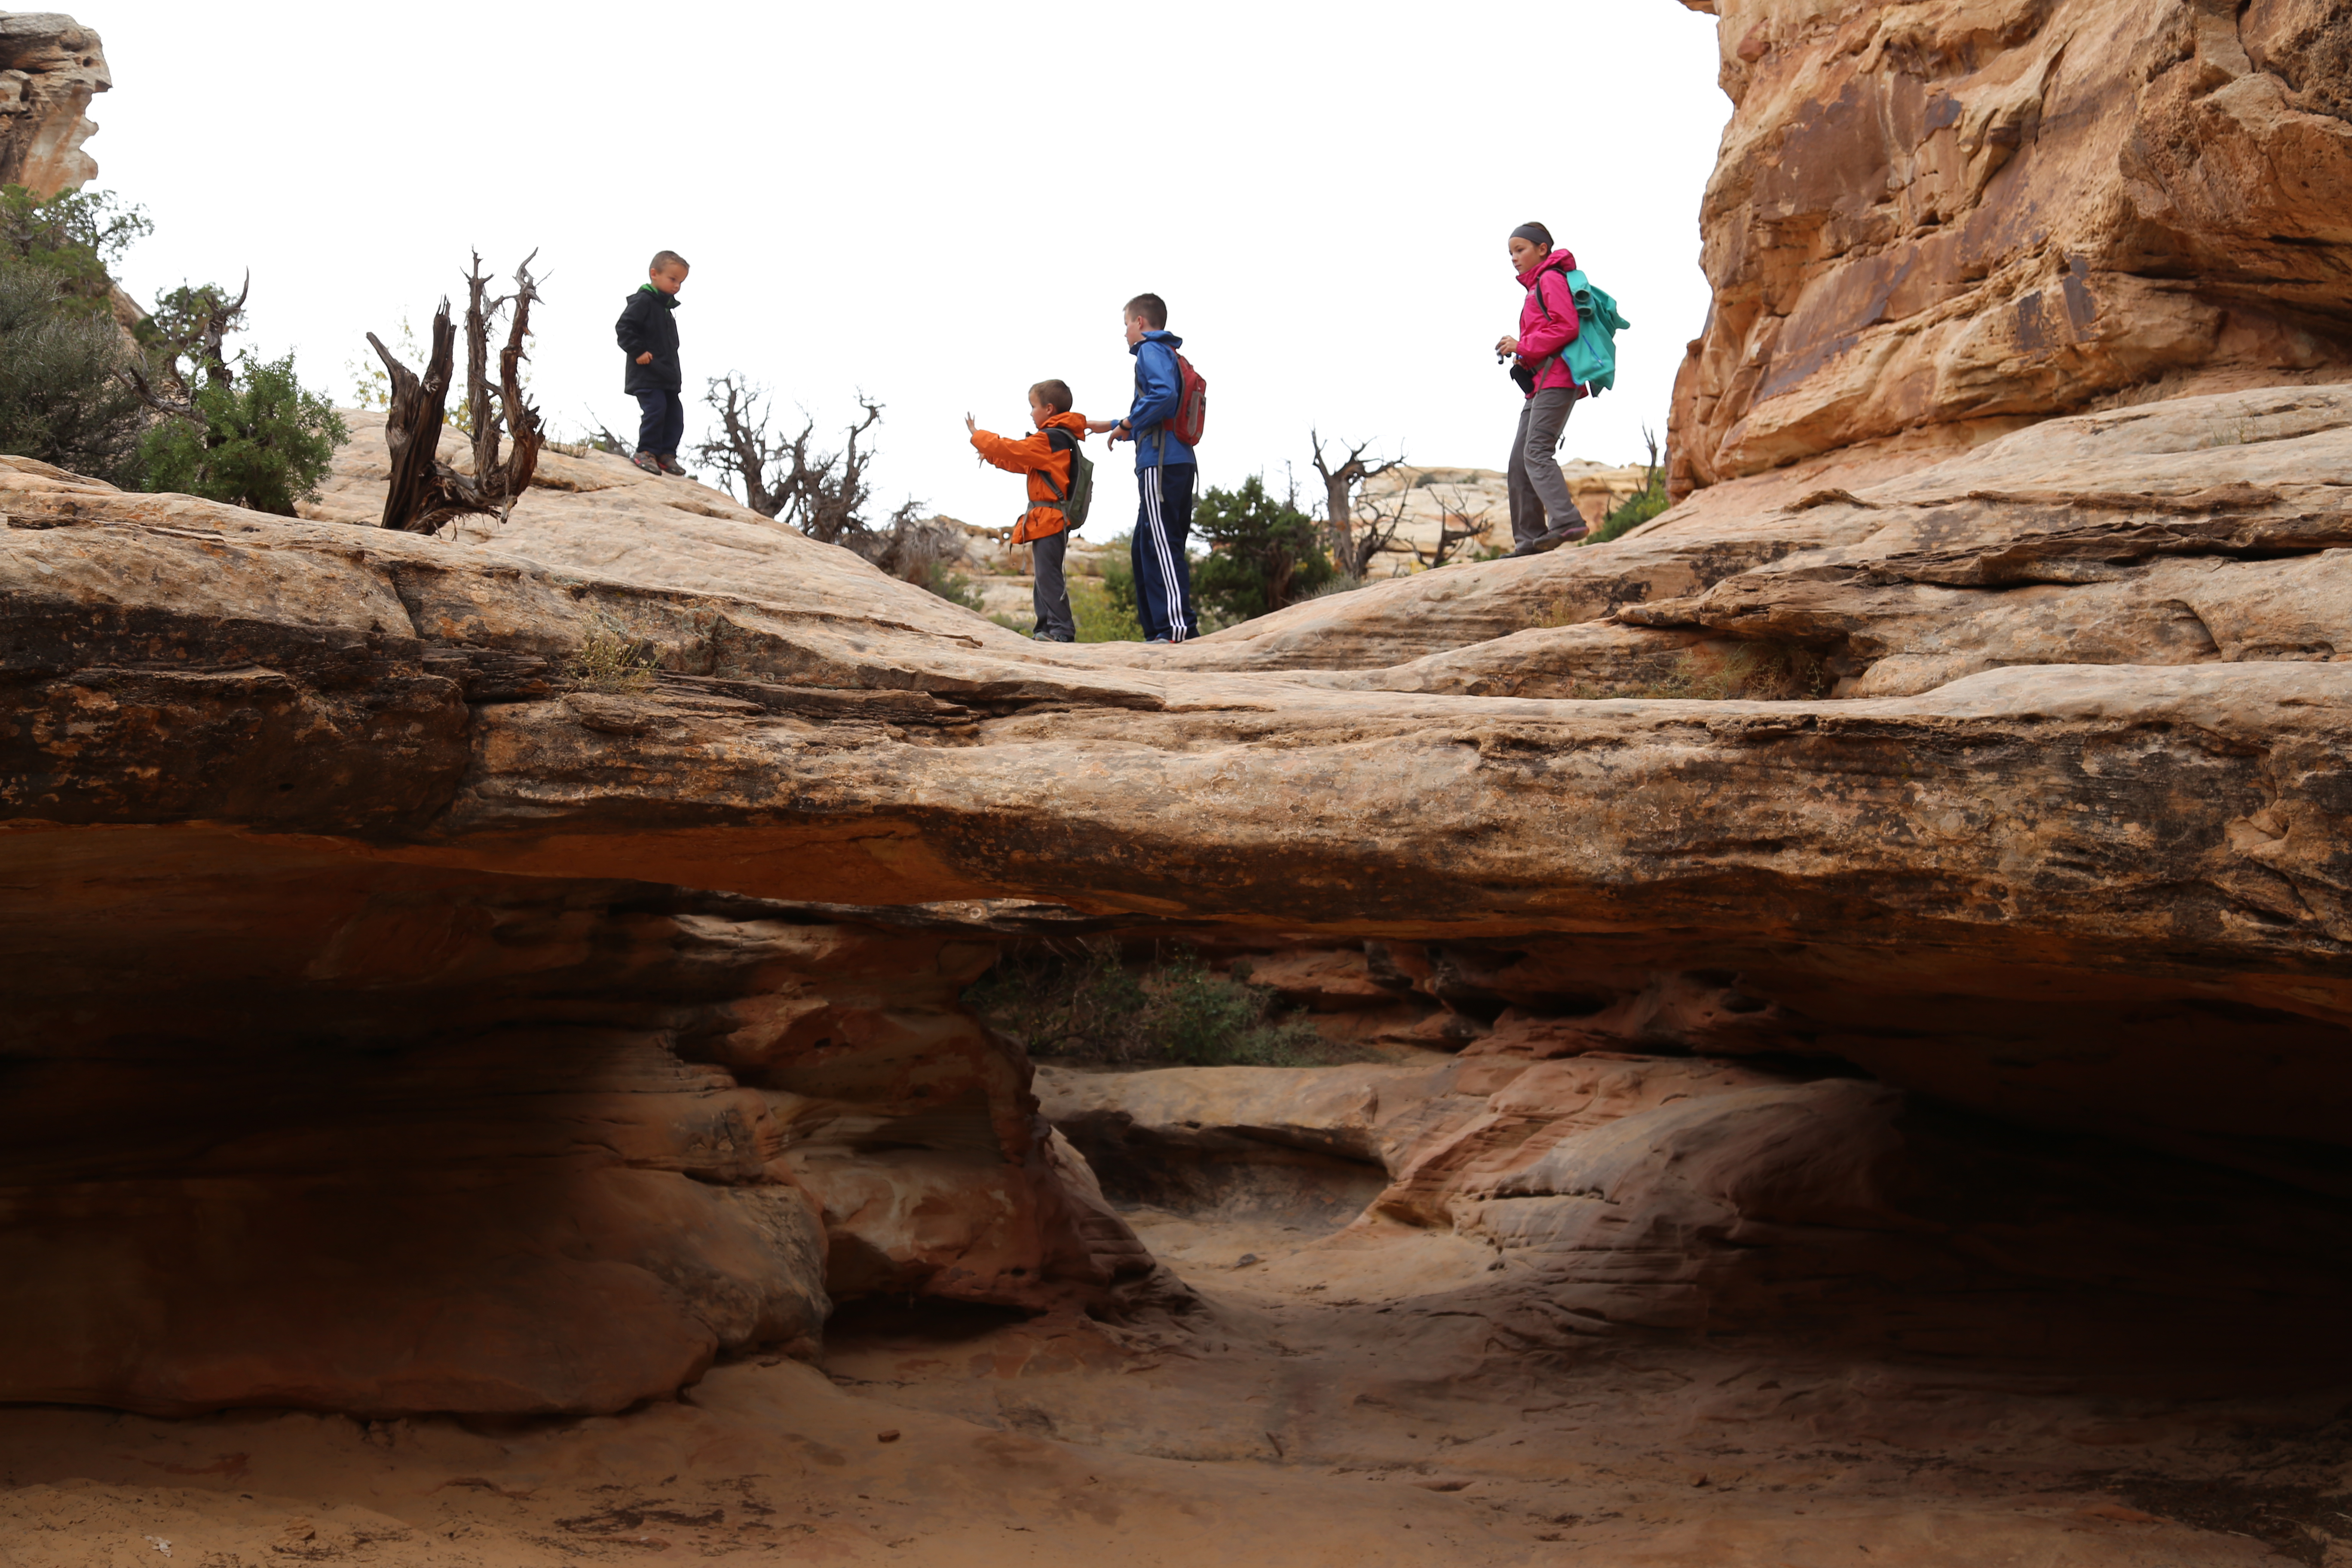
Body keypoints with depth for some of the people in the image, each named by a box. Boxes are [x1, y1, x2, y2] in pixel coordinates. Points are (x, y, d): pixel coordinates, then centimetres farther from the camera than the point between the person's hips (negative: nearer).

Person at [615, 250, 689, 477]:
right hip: (647, 373, -9)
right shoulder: (643, 301, -9)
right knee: (655, 410, -17)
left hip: (667, 374, 9)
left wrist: (677, 375, 19)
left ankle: (667, 454, 12)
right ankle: (646, 452, -9)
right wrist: (638, 351, -21)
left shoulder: (668, 306, 19)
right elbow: (624, 328, -17)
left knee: (675, 414, 6)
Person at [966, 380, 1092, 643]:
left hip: (1049, 520, -11)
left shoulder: (1048, 440, -14)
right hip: (1049, 521, 11)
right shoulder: (1062, 440, 17)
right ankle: (1047, 629, 18)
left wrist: (978, 436, 2)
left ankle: (1062, 630, -14)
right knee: (1044, 576, 15)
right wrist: (991, 454, 24)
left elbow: (1013, 450, -12)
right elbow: (1022, 462, 25)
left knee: (1048, 576, -12)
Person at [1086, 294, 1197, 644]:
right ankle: (1157, 629, 13)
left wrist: (1128, 424, -10)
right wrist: (1110, 426, 37)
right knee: (1144, 548, 13)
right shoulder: (1169, 355, 25)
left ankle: (1179, 627, -18)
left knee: (1161, 546, -12)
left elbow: (1163, 395, -23)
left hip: (1161, 464, -10)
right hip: (1180, 464, 10)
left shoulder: (1151, 350, -4)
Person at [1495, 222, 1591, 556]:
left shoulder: (1551, 279, -3)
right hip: (1538, 384, 10)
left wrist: (1523, 347, -12)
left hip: (1556, 379, -10)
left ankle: (1567, 522, -31)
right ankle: (1528, 539, 4)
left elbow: (1566, 327, -16)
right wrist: (1518, 350, 10)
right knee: (1519, 462, 5)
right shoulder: (1535, 287, 26)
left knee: (1536, 453, -22)